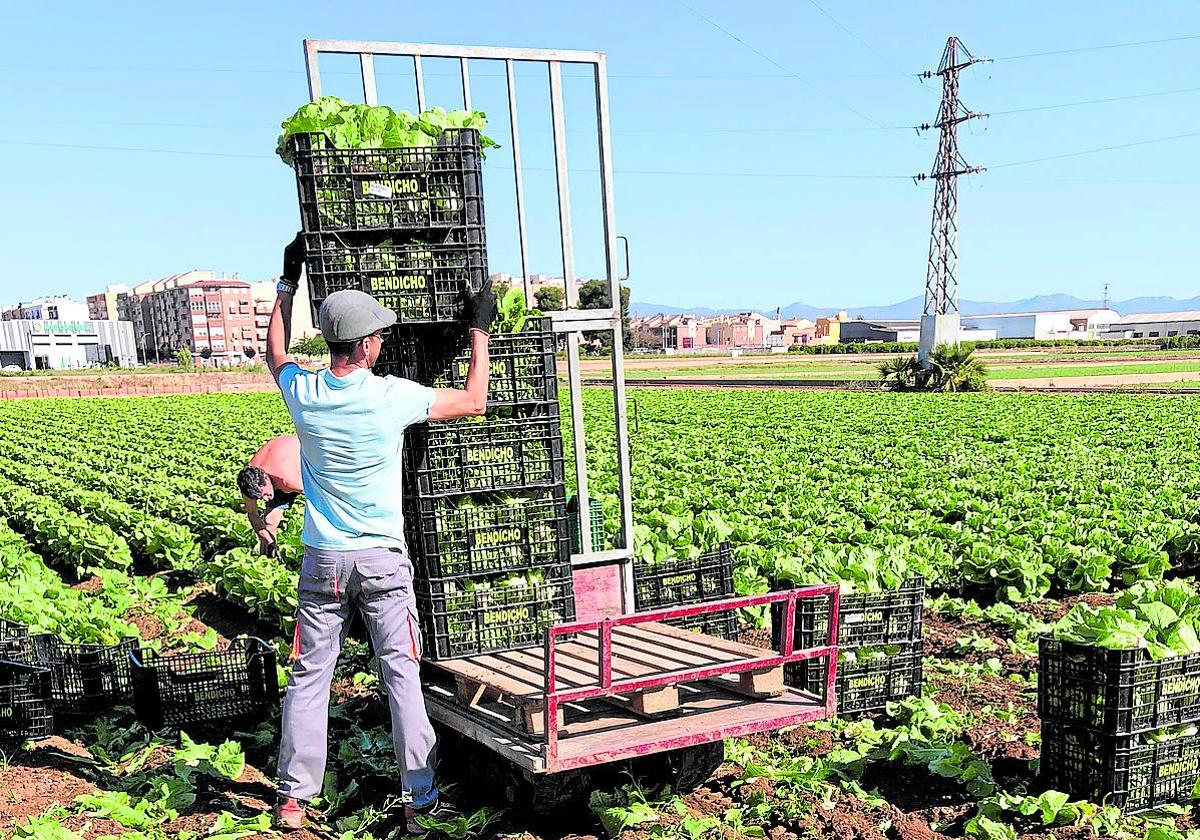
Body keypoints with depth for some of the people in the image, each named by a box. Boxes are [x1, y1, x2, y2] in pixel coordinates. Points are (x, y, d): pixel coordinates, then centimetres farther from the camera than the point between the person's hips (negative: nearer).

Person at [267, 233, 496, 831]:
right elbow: (474, 402, 0)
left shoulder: (303, 394, -5)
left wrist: (288, 282, 28)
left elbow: (275, 353, 20)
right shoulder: (393, 397, -14)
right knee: (402, 675, 5)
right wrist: (480, 330, 10)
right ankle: (420, 799, 11)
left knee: (309, 677, 11)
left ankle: (293, 799, 20)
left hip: (322, 559, 3)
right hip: (383, 558, -2)